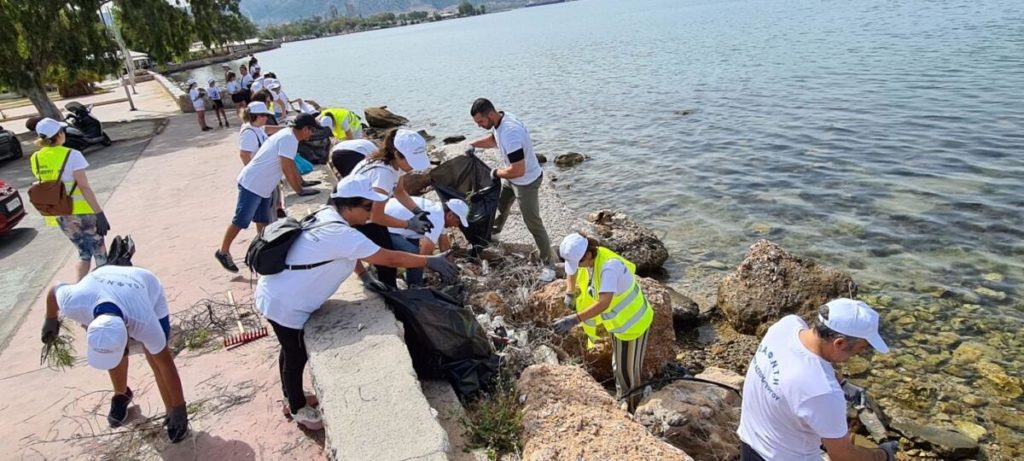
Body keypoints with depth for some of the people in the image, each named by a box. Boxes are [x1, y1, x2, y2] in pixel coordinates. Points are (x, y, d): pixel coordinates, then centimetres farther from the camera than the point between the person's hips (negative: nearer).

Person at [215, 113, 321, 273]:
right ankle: (223, 252, 11)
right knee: (241, 221, -1)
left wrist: (302, 183, 23)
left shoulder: (288, 135, 11)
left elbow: (291, 164, 21)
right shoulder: (289, 139, -19)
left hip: (263, 186, 10)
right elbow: (287, 168, -22)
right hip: (252, 184, -10)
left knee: (263, 221, 14)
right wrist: (299, 190, -13)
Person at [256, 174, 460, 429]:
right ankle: (298, 409, 35)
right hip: (284, 303, -9)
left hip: (276, 292, 9)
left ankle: (290, 397, 48)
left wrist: (366, 276, 6)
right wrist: (432, 261, -19)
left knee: (291, 350, 26)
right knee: (297, 356, 12)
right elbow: (390, 258, -26)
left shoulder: (328, 215, -1)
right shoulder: (341, 234, -30)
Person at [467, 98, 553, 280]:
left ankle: (548, 264, 11)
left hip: (527, 181, -10)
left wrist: (496, 173, -20)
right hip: (511, 177, 10)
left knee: (533, 224, -2)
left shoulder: (510, 133, -38)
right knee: (501, 205, 32)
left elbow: (518, 170, -37)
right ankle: (494, 230, 62)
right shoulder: (499, 121, -8)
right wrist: (473, 144, 3)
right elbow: (493, 139, 18)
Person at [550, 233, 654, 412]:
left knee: (629, 371, 4)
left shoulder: (609, 265, -36)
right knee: (619, 367, 25)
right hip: (618, 321, 9)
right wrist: (570, 293, -8)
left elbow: (603, 303, -47)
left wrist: (574, 320, -53)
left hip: (633, 321, -9)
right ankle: (622, 405, 45)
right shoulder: (586, 258, -11)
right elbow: (571, 272, 11)